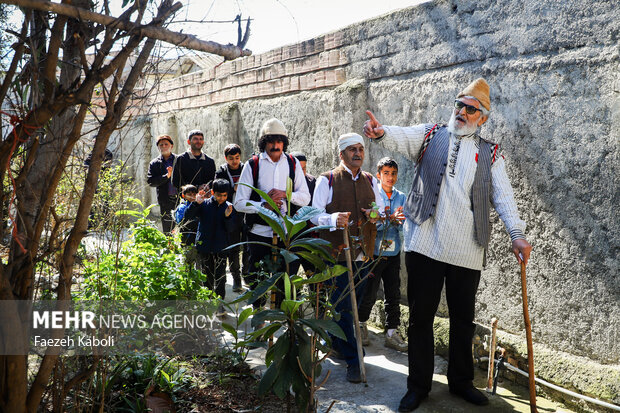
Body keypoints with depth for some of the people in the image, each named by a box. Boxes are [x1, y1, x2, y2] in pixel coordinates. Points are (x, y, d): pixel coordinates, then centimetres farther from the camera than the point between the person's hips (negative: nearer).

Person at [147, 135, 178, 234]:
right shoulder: (154, 163, 10)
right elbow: (150, 181, -1)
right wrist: (166, 176, -13)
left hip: (181, 199, -1)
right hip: (165, 201, 1)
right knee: (167, 230, 4)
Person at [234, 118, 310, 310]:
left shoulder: (293, 164, 7)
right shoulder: (252, 165, 0)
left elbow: (305, 198, 6)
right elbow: (239, 203, -2)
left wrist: (285, 194, -13)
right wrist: (263, 205, -18)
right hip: (260, 231, -1)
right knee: (257, 280, 9)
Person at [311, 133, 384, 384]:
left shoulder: (370, 181, 16)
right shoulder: (327, 180, 0)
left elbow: (381, 210, 17)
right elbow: (315, 214, -6)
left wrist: (376, 214, -7)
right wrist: (334, 219, -26)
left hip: (363, 253, 5)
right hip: (336, 251, -5)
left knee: (353, 303, 12)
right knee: (343, 306, -5)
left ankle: (336, 342, 33)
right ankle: (353, 360, 0)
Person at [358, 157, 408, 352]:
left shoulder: (401, 197, 10)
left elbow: (404, 226, 3)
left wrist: (399, 220, -19)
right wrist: (390, 219, -25)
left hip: (393, 253, 4)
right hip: (374, 252, -4)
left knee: (394, 295, 6)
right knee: (369, 294, 0)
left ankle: (392, 333, 16)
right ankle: (361, 324, 23)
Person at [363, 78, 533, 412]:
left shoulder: (489, 154, 12)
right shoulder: (431, 135, 10)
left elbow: (503, 196, 4)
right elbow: (402, 137, -9)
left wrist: (517, 234, -10)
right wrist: (380, 132, -32)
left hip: (467, 251, 1)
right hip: (425, 244, -1)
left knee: (463, 319, 12)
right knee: (421, 316, 6)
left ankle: (461, 381, 31)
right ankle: (418, 385, 19)